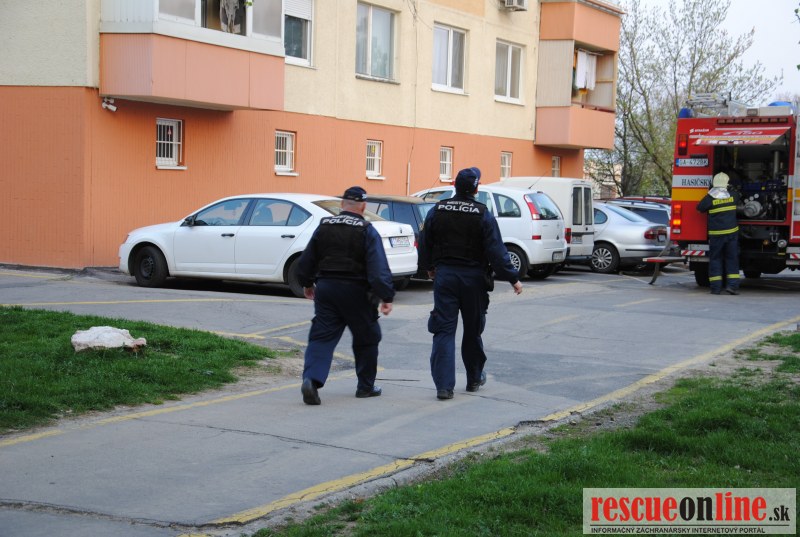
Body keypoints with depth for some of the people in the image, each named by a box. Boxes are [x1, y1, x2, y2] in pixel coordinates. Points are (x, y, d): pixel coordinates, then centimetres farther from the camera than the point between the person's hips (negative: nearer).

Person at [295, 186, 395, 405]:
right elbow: (379, 268, -16)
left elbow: (307, 259, 14)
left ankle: (311, 379, -20)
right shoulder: (366, 231, -7)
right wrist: (386, 297, -16)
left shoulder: (324, 227, 7)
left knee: (321, 337, 2)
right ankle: (366, 386, 20)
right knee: (367, 338, 13)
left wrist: (307, 283, 30)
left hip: (326, 289, 3)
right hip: (355, 292, -3)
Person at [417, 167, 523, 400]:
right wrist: (513, 278, -6)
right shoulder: (483, 215, -9)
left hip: (444, 276, 1)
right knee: (473, 330, 14)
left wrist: (429, 267, 28)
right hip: (473, 278, -1)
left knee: (444, 330, 1)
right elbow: (496, 250, -12)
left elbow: (425, 243, 10)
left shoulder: (437, 211, 0)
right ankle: (474, 379, 28)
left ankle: (444, 385, -8)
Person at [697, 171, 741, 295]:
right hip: (732, 232, 2)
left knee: (715, 259, 6)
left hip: (716, 234, -2)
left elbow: (700, 208, 0)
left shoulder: (710, 198, -9)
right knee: (732, 258, 8)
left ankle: (716, 287, 3)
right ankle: (732, 284, -1)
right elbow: (738, 203, 19)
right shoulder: (733, 195, 0)